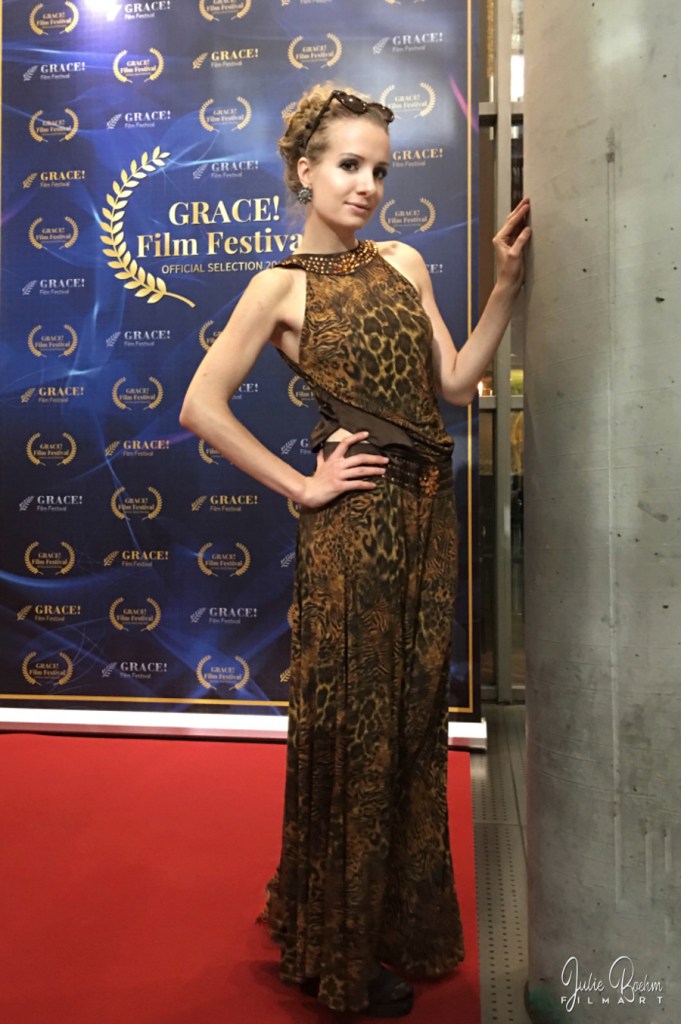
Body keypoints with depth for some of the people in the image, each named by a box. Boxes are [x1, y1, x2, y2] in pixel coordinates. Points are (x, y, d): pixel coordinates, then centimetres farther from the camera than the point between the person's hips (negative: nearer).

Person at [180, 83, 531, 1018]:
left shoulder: (404, 263, 14)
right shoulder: (282, 286, -1)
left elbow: (455, 383, 10)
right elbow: (203, 405, -7)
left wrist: (506, 283, 3)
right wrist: (301, 486, -8)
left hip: (427, 513, 6)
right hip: (354, 523, -5)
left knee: (412, 719, 14)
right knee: (355, 726, 4)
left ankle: (399, 924, 36)